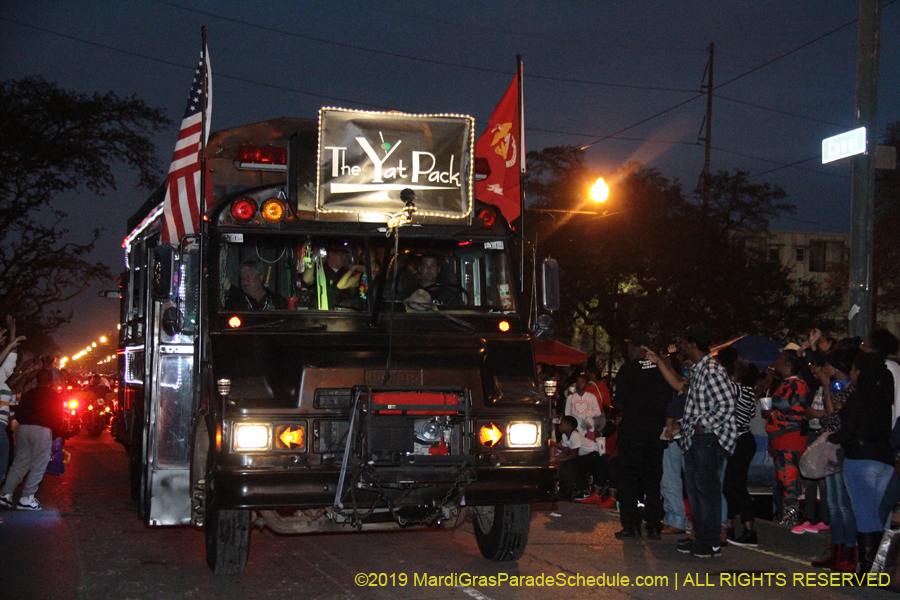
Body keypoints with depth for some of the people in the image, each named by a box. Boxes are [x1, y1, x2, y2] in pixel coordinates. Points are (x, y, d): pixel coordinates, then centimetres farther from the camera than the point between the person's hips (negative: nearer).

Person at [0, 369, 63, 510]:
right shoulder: (55, 396, 2)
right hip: (42, 430, -5)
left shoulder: (27, 395, 14)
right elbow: (58, 418, 1)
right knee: (38, 467, 0)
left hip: (23, 428, 5)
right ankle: (26, 499, -4)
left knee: (19, 463, 12)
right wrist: (54, 430, 16)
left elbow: (18, 414, 13)